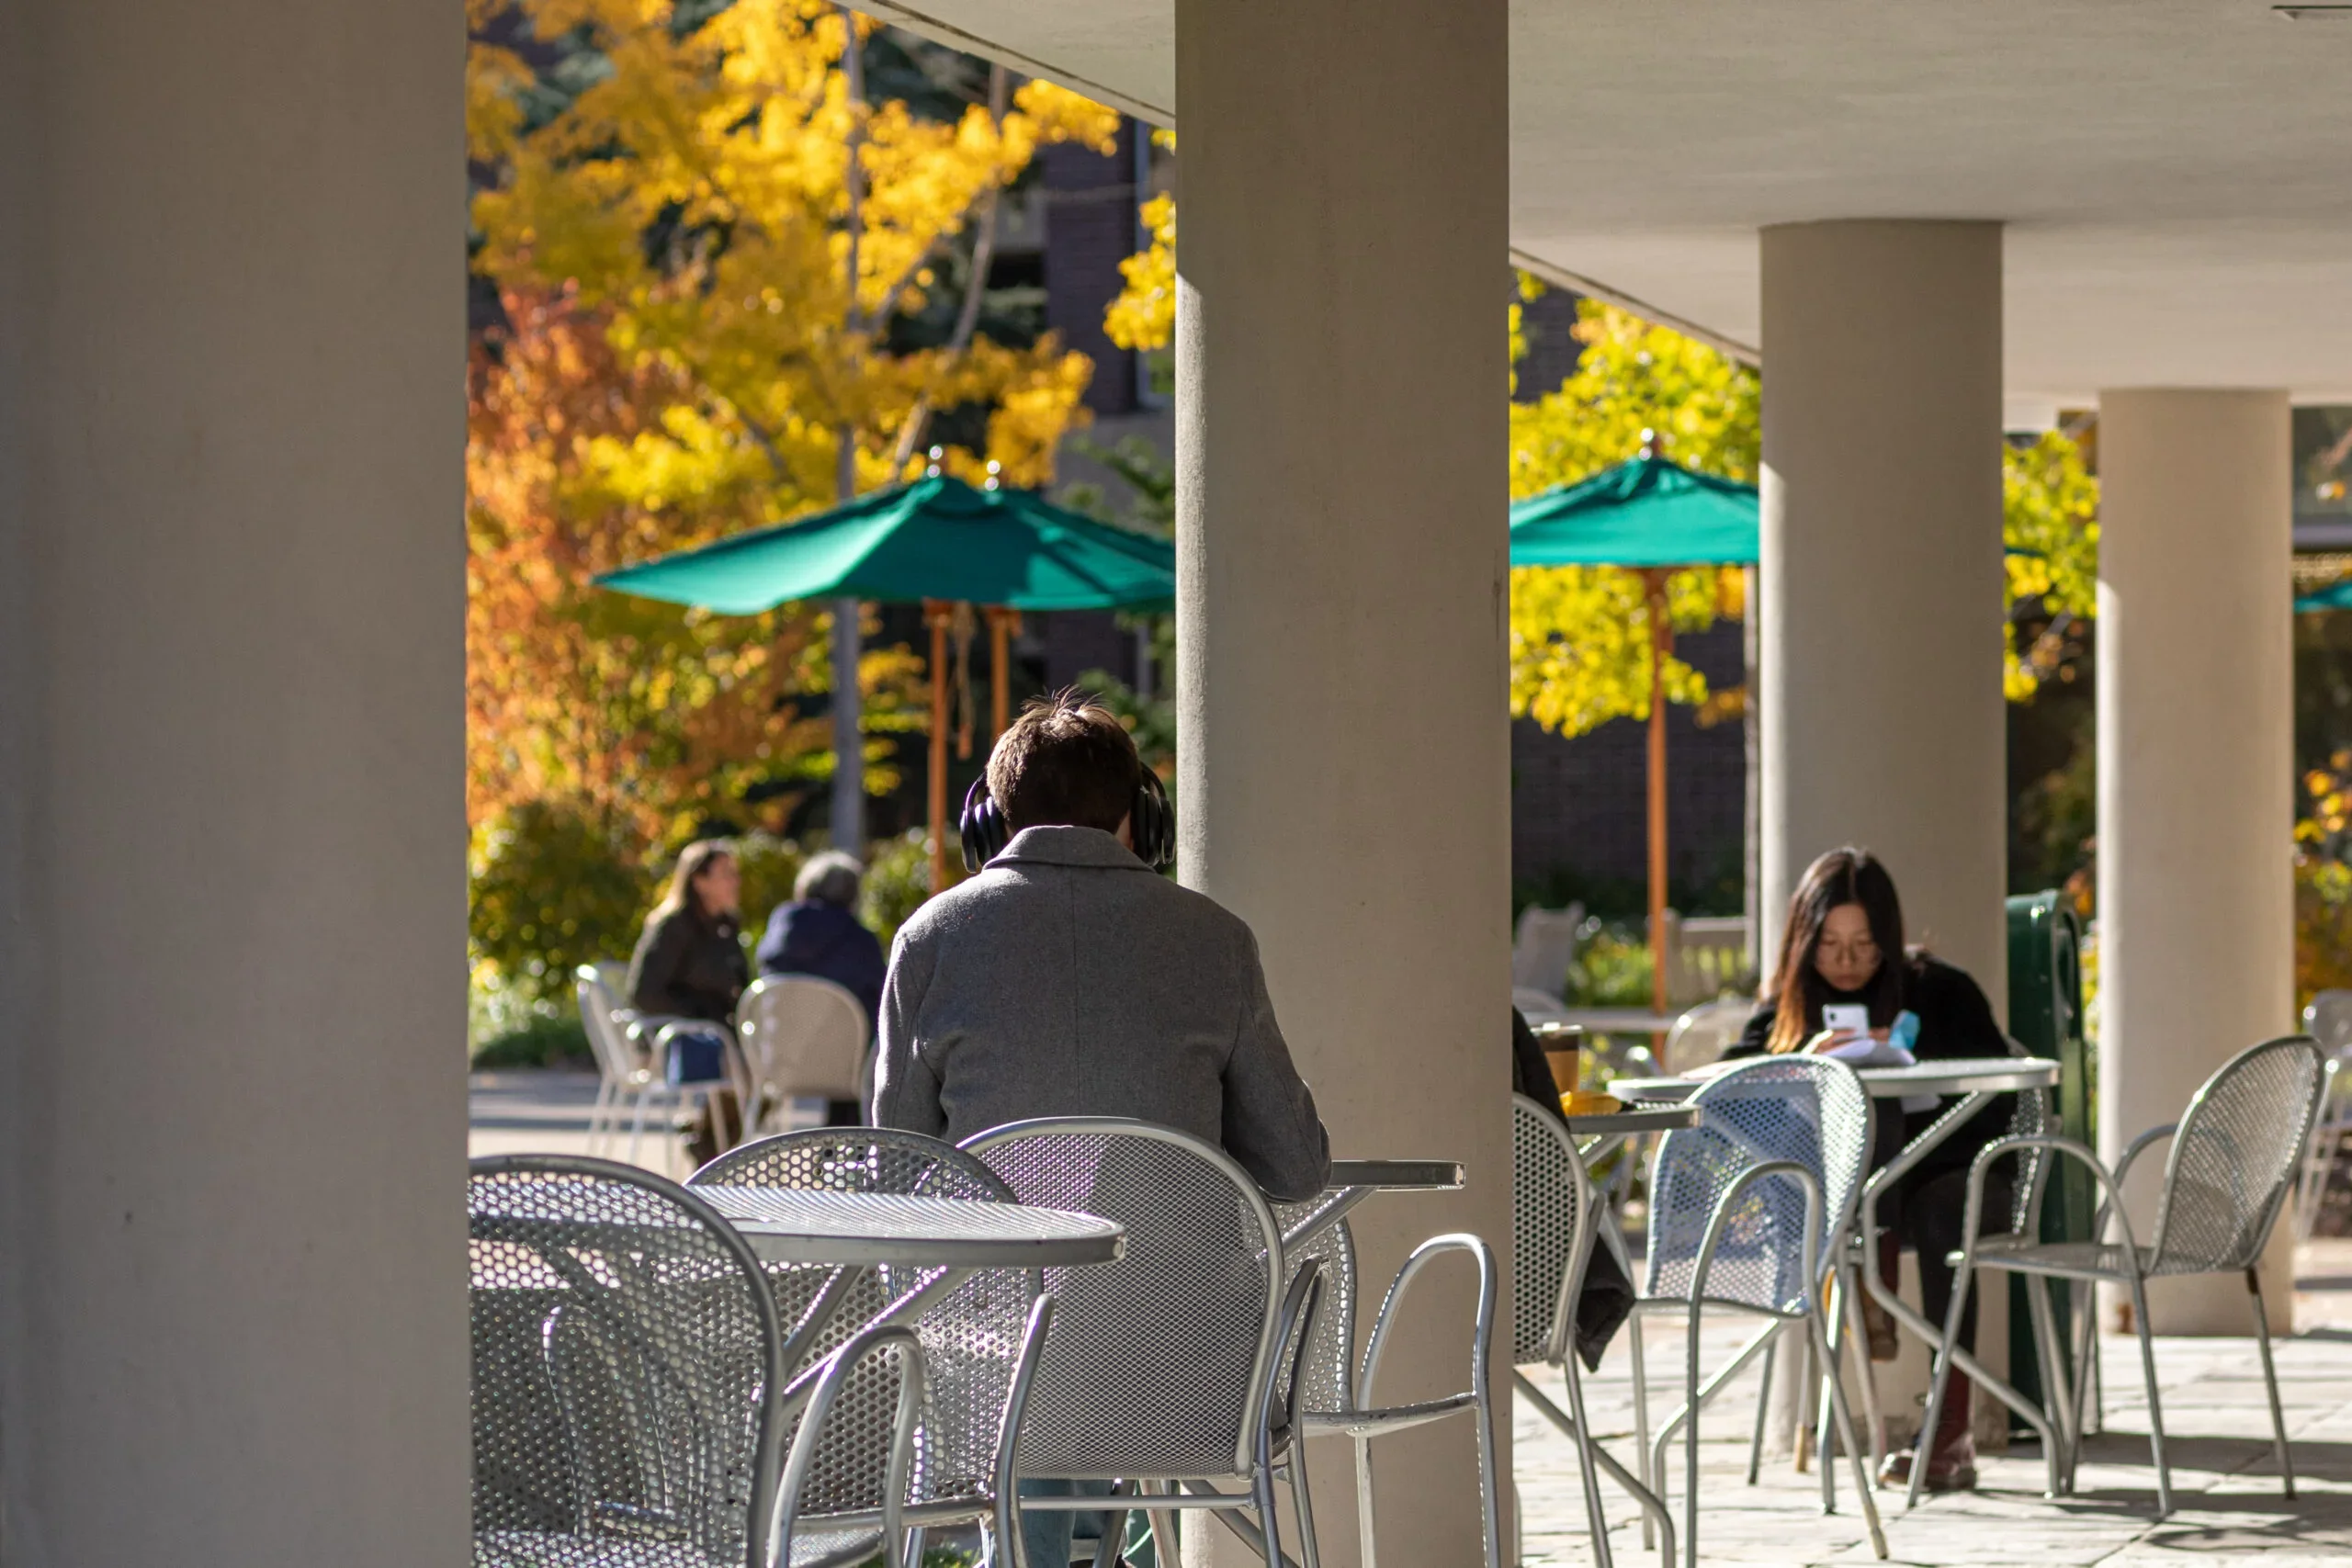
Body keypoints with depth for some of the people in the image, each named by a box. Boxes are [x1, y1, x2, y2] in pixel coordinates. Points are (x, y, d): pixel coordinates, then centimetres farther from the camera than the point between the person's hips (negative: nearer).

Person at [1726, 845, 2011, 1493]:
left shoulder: (1940, 992, 0)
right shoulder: (1787, 1004, 8)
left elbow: (1999, 1098, -10)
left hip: (1952, 1171, -2)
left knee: (1940, 1211, -36)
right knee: (1870, 1105, -28)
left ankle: (1952, 1430, -38)